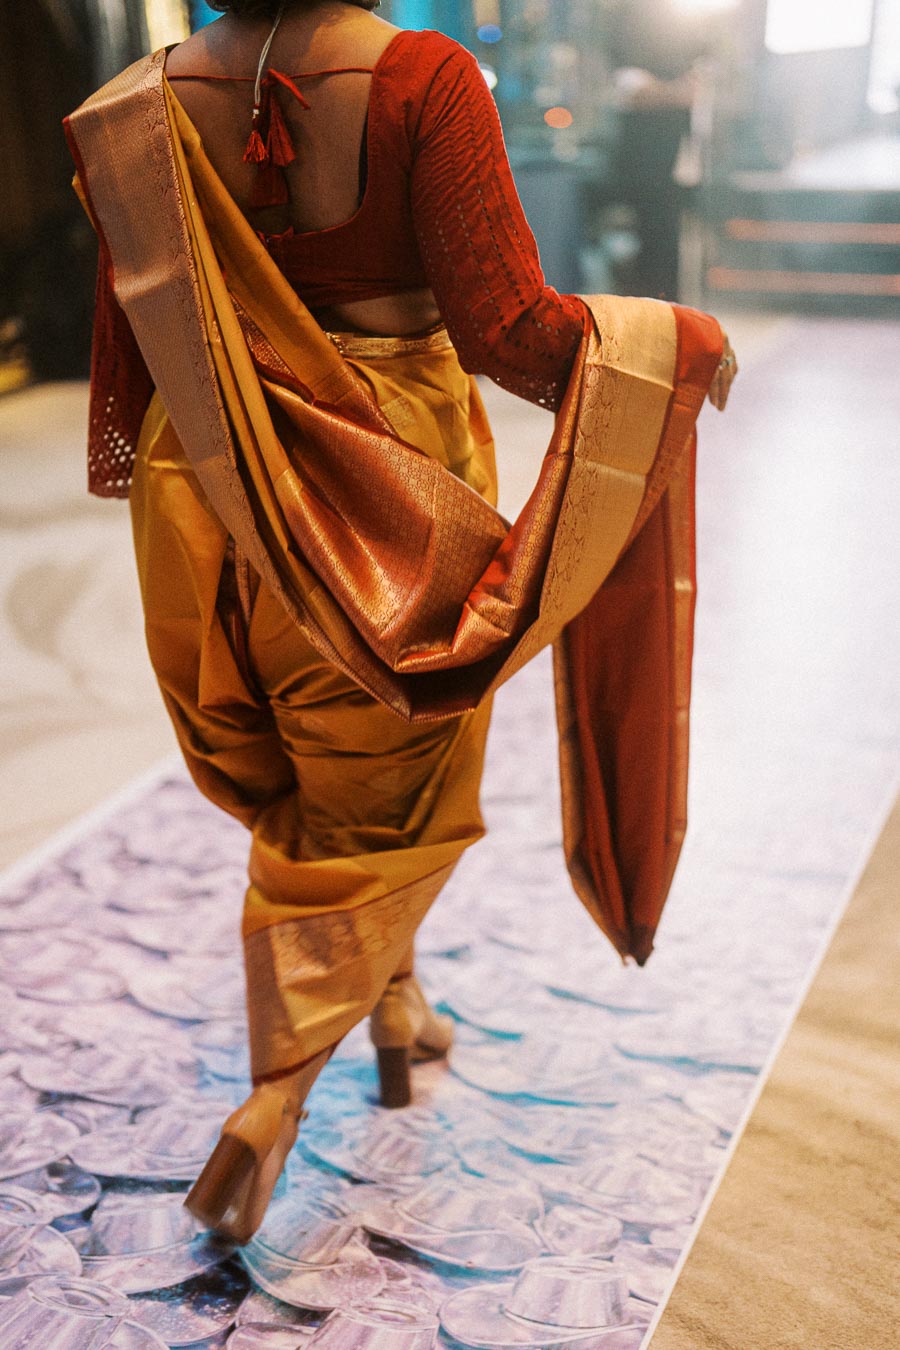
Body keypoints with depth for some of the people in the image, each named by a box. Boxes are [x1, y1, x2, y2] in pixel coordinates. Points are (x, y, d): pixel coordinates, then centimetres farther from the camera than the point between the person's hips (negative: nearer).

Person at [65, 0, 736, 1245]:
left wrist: (151, 496, 18)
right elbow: (508, 329, -21)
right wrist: (684, 344, -5)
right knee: (381, 791, 13)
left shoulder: (149, 106, -1)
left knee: (310, 776, 23)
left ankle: (395, 1003, 42)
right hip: (386, 492, -4)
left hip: (221, 492, 5)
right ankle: (278, 1096, 12)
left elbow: (130, 356, 3)